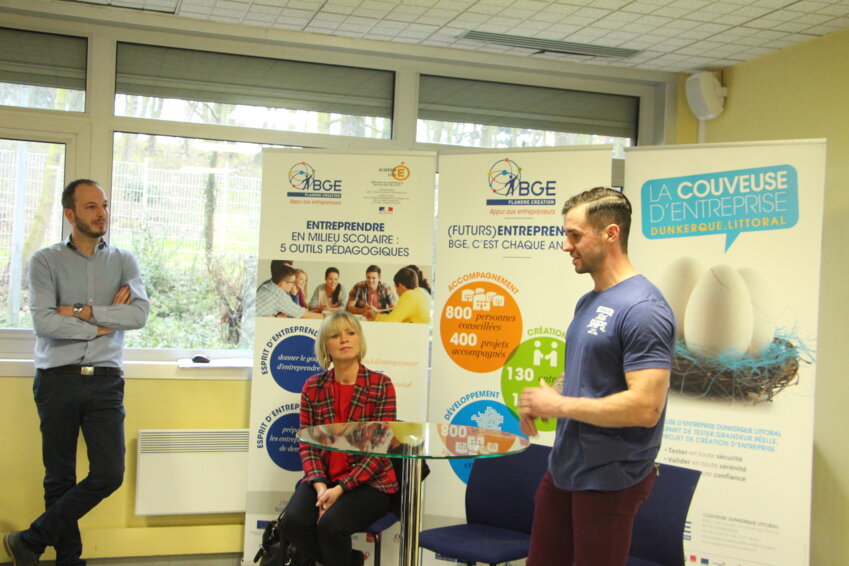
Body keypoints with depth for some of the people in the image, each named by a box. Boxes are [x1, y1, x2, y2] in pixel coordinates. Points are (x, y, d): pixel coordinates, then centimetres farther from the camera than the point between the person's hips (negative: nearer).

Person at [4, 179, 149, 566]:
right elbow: (44, 322, -11)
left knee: (109, 474, -5)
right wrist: (103, 324, -7)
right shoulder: (46, 261, 2)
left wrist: (82, 311, -11)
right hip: (58, 379, -2)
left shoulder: (123, 261, 9)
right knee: (60, 478, 6)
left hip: (105, 380, 2)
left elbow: (139, 314, -7)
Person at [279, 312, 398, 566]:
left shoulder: (381, 385, -6)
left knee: (330, 524, -30)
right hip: (323, 479, 4)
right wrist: (320, 485, -15)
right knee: (292, 523, -23)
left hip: (369, 481, -4)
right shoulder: (312, 387, 5)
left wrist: (340, 489, -18)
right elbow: (307, 444, 3)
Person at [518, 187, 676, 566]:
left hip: (610, 478, -9)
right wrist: (541, 403, 0)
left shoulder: (642, 308, -19)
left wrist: (560, 406, -18)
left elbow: (645, 407, -27)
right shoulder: (588, 302, 10)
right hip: (564, 467, 9)